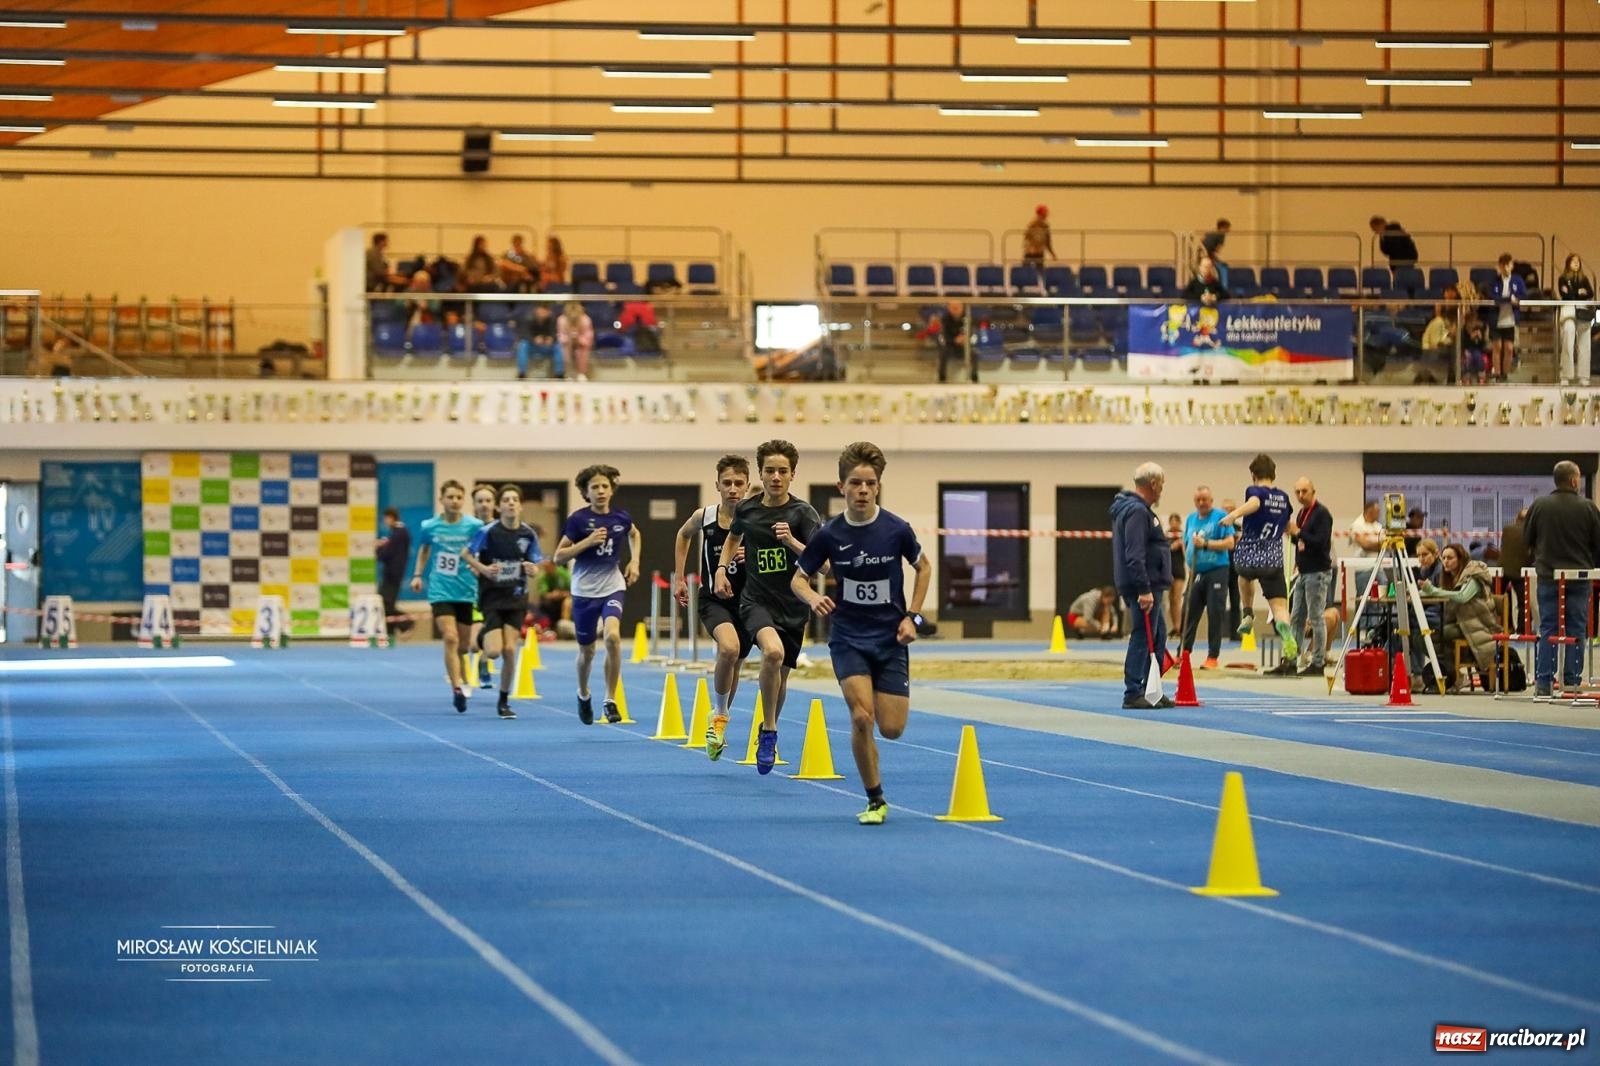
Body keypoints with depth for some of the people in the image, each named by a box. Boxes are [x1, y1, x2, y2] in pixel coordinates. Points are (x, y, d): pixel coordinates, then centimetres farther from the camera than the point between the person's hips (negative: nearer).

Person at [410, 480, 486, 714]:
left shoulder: (473, 526, -5)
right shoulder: (430, 526, -1)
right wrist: (417, 575, 10)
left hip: (465, 591, 1)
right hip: (440, 591, -1)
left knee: (462, 644, 10)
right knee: (450, 638, -18)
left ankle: (459, 682, 31)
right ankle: (457, 688, -20)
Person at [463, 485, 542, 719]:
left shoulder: (528, 534, -2)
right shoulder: (488, 532, -11)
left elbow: (534, 568, 5)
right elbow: (468, 555, -1)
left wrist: (532, 570, -19)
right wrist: (484, 569, -19)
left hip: (516, 597, 2)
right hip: (492, 597, -2)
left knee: (510, 650, -5)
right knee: (495, 651, -13)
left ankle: (504, 702, 11)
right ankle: (483, 638, 25)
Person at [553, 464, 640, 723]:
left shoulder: (621, 518, -2)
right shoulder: (578, 519, -10)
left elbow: (634, 534, 23)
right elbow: (558, 557, -10)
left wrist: (634, 561, 9)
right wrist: (588, 541, -21)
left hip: (613, 587, 1)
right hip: (585, 591, -1)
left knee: (612, 636, -25)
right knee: (587, 650, 10)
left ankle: (610, 700, -12)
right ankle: (583, 695, 41)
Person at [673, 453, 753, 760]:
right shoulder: (704, 516, -7)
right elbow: (683, 534, 17)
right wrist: (680, 578, 16)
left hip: (746, 601, 1)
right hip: (713, 598, -1)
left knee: (732, 665, 15)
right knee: (729, 648, -28)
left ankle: (718, 722, 42)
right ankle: (719, 717, -8)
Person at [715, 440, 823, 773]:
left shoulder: (803, 513, -8)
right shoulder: (746, 510, 0)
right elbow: (734, 536, 24)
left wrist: (792, 541, -29)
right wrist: (722, 569, 12)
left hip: (793, 605, 1)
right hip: (756, 600, -1)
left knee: (780, 676, 12)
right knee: (773, 651, -31)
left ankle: (767, 732, 42)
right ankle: (769, 730, -16)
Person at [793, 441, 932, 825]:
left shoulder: (897, 530, -9)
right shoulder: (829, 535, -9)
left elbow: (923, 567, 9)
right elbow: (798, 579, 3)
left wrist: (912, 616, 1)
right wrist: (814, 599, -19)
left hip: (891, 638, 1)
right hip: (848, 638, -1)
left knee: (891, 728, -5)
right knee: (862, 717, -19)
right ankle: (875, 801, -3)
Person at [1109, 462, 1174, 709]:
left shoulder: (1137, 509, 18)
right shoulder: (1137, 512, -16)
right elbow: (1134, 555, -23)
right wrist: (1144, 589, -25)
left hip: (1148, 585, 11)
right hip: (1143, 586, -11)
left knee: (1158, 637, 15)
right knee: (1143, 638, -8)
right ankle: (1133, 694, -6)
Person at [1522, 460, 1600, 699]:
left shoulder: (1539, 506, -3)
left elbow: (1527, 539, 7)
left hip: (1547, 576, 1)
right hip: (1579, 577, -1)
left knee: (1547, 629, 5)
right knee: (1576, 630, 5)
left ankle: (1543, 683, 1)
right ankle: (1572, 682, 5)